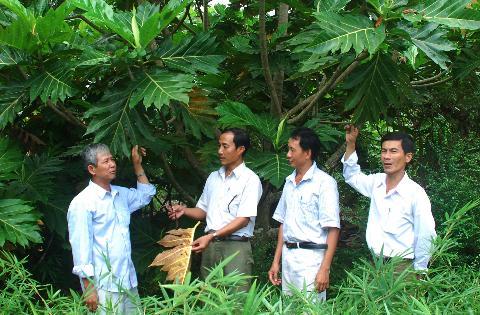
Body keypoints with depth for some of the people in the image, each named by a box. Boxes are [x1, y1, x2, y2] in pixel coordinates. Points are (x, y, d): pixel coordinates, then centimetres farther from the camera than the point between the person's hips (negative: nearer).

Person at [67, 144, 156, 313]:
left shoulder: (121, 194, 12)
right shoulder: (82, 203, -10)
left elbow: (145, 195, 32)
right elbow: (81, 247, -13)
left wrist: (137, 165, 23)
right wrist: (89, 289, -17)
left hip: (129, 282, 7)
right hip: (103, 287, -7)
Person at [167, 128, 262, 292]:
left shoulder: (250, 179, -4)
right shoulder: (213, 177, 17)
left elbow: (244, 219, -12)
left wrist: (211, 236, -20)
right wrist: (184, 210, 2)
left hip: (235, 246, -6)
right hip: (210, 246, 6)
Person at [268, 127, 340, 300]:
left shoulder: (324, 182, -8)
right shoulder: (289, 182, 13)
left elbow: (333, 229, -12)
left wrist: (325, 269, -17)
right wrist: (276, 261, 16)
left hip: (311, 257, -7)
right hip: (288, 257, 7)